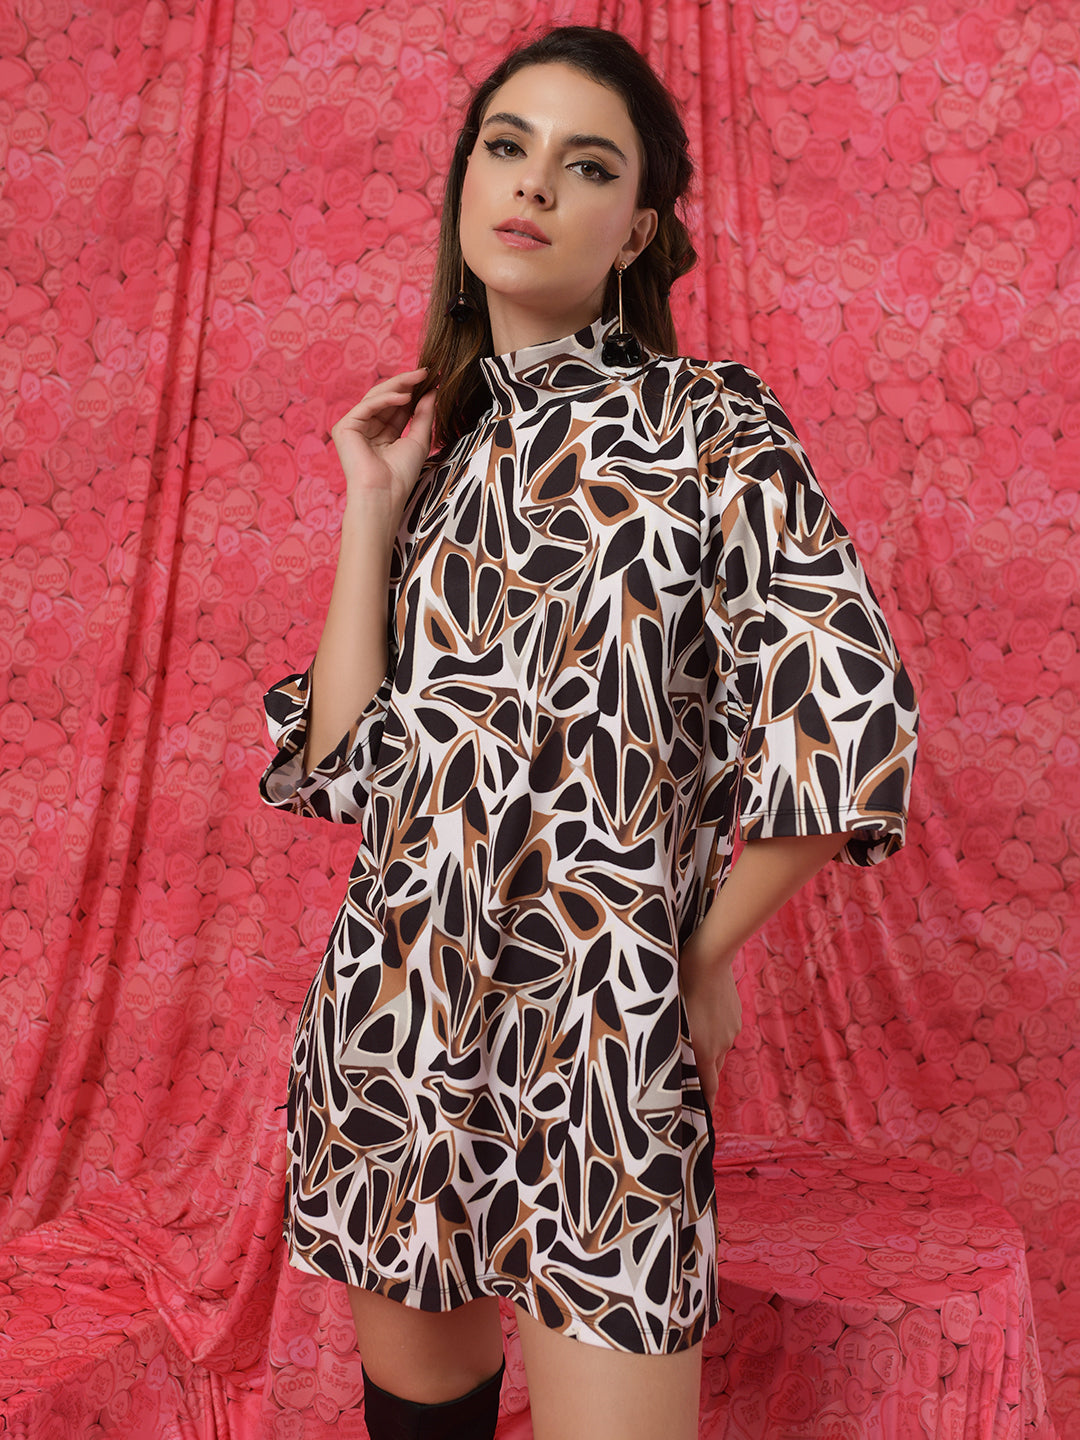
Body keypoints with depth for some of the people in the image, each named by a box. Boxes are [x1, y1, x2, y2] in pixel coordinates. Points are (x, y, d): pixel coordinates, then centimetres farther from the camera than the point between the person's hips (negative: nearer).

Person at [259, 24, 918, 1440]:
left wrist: (706, 956, -4)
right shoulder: (438, 446, 8)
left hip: (597, 1028, -4)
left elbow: (848, 718, -12)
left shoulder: (709, 424, -5)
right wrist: (374, 508, -3)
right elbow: (343, 762, 0)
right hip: (388, 1017, 5)